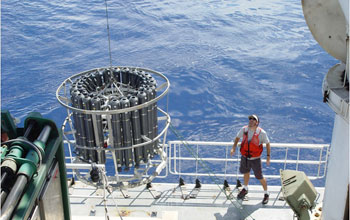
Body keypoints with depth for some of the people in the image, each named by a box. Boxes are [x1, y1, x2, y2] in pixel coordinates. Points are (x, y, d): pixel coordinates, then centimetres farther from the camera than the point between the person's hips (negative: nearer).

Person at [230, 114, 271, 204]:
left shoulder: (261, 133, -18)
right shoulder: (244, 129, -10)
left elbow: (267, 144, -6)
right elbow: (237, 138, 8)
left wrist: (268, 157, -8)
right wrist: (233, 148, -4)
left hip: (255, 159, -4)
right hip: (244, 157, 4)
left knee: (260, 177, 4)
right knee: (246, 172, 25)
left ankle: (266, 194, 29)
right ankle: (245, 189, 51)